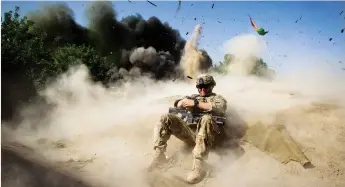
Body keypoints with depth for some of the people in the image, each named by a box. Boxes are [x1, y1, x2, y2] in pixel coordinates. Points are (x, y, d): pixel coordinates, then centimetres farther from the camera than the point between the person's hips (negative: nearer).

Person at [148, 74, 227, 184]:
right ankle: (159, 154, -19)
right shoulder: (195, 97, 31)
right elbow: (177, 105, 23)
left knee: (206, 119, -39)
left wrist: (196, 104, -11)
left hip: (206, 135, -4)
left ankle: (199, 164, -45)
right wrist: (185, 101, -2)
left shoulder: (217, 98, 17)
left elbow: (220, 108, -8)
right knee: (166, 118, -12)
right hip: (190, 133, 5)